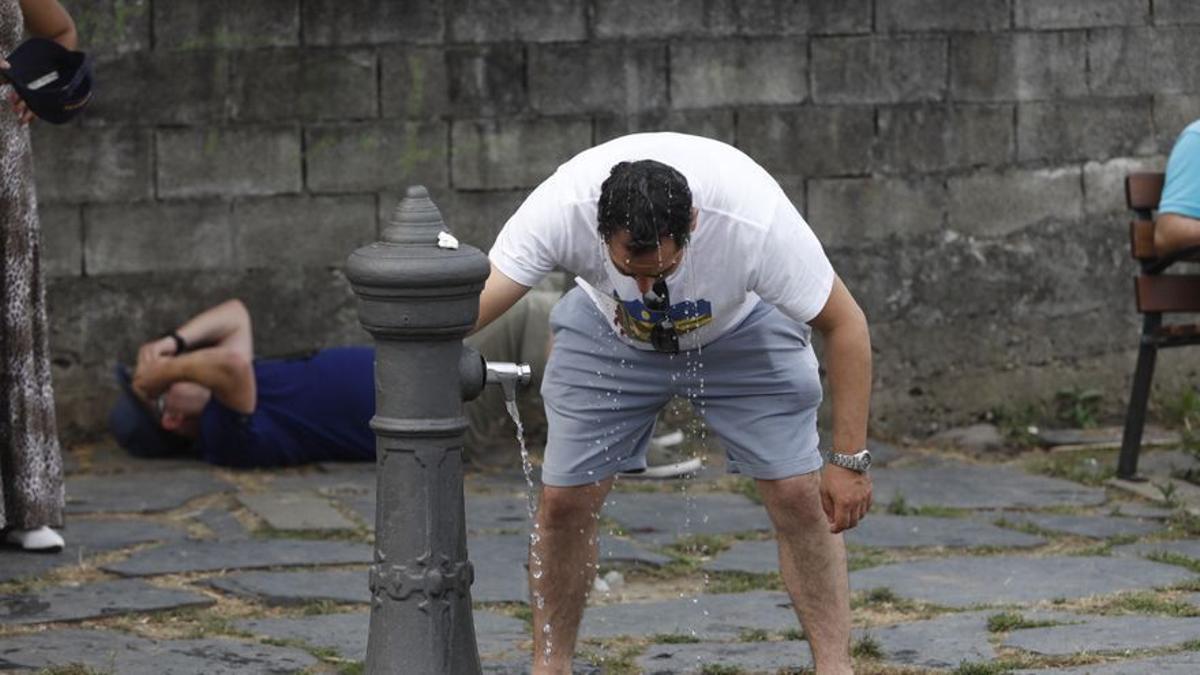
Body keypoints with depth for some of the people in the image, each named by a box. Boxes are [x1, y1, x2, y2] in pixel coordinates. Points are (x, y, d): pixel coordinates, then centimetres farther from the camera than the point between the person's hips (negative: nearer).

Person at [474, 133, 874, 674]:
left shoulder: (758, 222, -40)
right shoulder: (560, 209, -37)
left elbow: (845, 324, -27)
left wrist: (849, 460, -25)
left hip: (741, 329, -1)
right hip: (608, 329, 1)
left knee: (799, 497, -11)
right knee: (564, 500, -5)